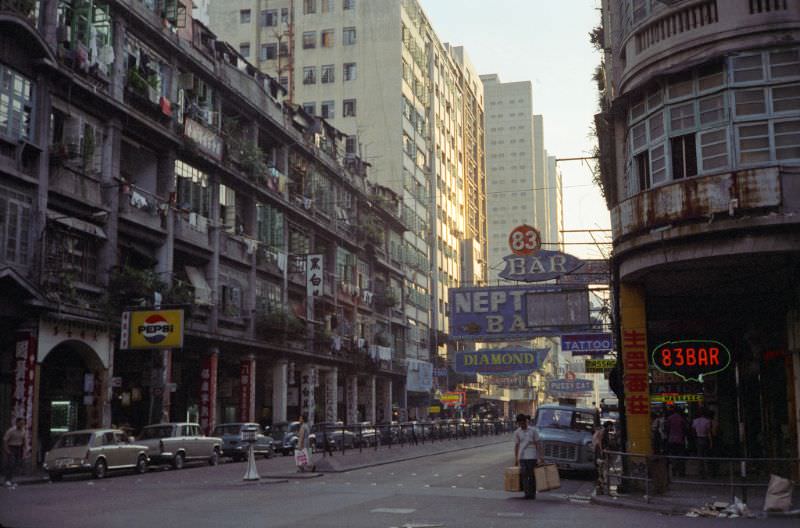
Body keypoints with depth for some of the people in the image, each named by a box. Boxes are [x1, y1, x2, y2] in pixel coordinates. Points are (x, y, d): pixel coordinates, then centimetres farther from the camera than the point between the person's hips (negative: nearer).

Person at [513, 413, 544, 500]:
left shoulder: (533, 430, -1)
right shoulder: (517, 432, 6)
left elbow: (538, 444, 1)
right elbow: (516, 445, 12)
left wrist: (540, 457, -4)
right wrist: (516, 459, 11)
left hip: (532, 457, -2)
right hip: (522, 457, 2)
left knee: (532, 475, 2)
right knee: (524, 475, -5)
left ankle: (532, 493, 10)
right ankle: (527, 493, -4)